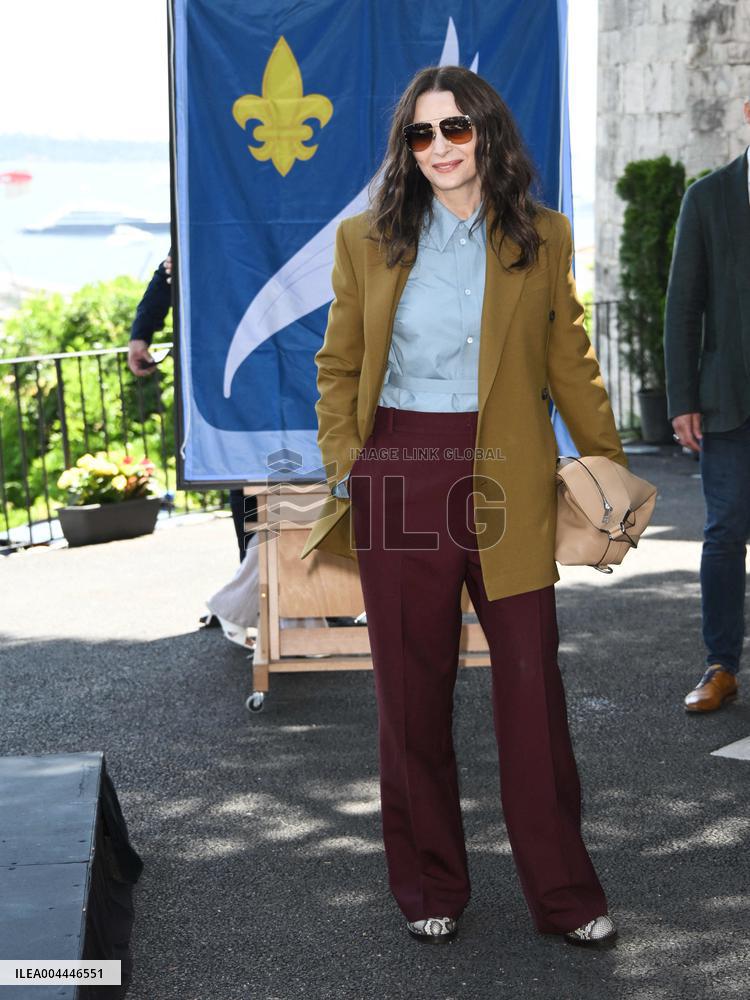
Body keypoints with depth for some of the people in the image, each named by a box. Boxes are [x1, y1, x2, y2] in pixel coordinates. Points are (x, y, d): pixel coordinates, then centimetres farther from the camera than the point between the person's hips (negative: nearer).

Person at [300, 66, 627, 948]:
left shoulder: (542, 239, 6)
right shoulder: (367, 240, 6)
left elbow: (571, 364, 10)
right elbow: (337, 367, 10)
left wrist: (610, 468, 6)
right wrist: (344, 468, -1)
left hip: (507, 485, 0)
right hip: (401, 484, 1)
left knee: (532, 689, 1)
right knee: (412, 696, 8)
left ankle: (562, 893, 16)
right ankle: (428, 888, 24)